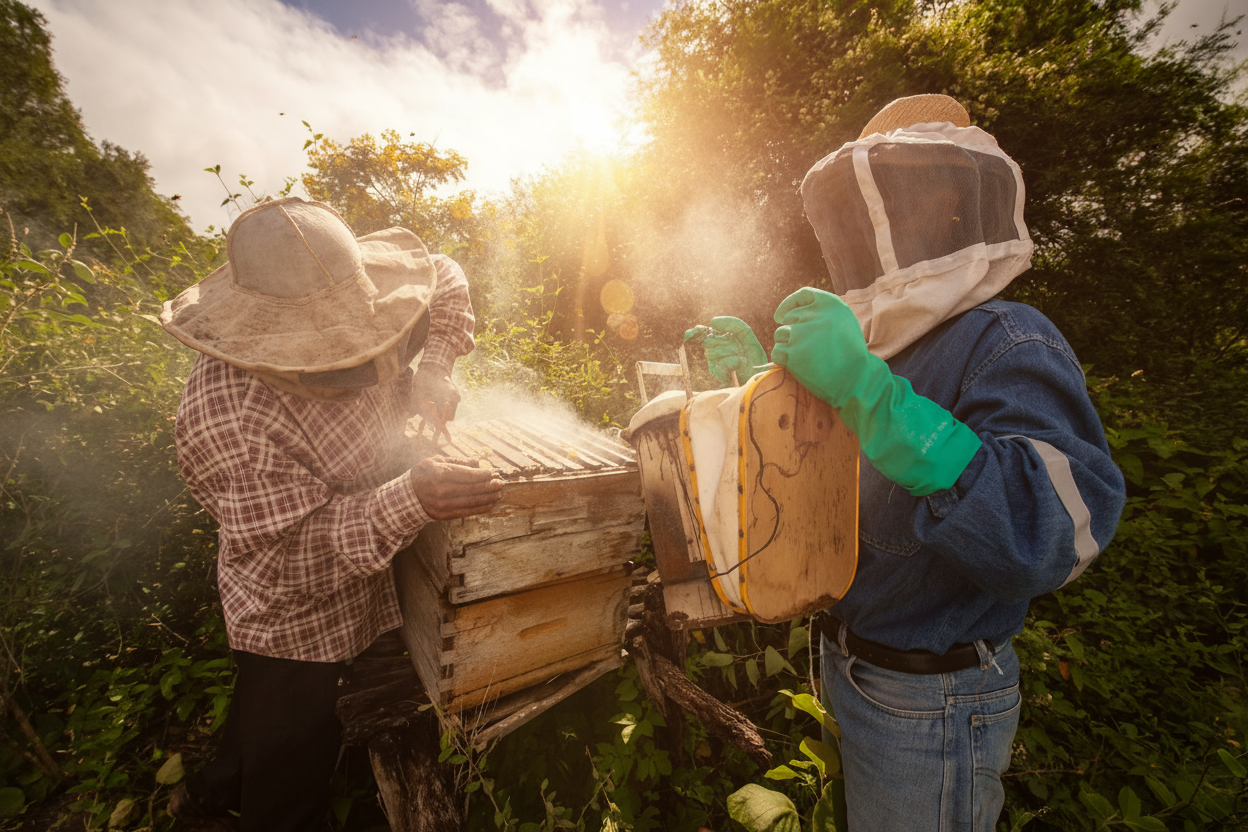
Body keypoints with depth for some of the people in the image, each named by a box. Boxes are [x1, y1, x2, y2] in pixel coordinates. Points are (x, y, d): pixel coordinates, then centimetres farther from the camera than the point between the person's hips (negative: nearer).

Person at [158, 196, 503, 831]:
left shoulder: (339, 298, -16)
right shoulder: (226, 421, -35)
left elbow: (443, 278, -3)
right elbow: (299, 556, -32)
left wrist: (432, 371, -16)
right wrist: (410, 499, -48)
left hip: (364, 583, 7)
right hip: (298, 621, -7)